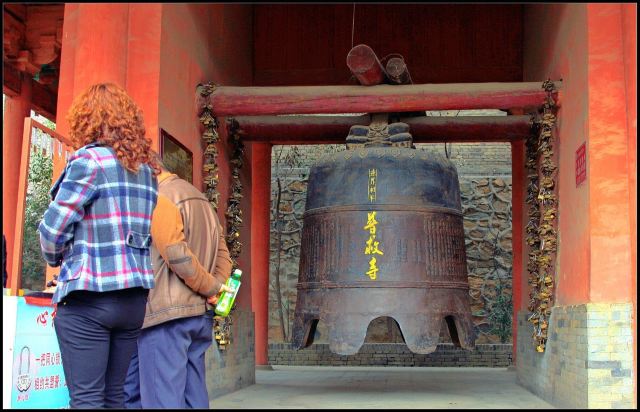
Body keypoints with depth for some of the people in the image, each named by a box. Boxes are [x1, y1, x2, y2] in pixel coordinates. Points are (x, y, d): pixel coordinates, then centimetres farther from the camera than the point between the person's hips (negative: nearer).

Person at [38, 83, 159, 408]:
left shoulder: (90, 160, -8)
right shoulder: (148, 168, 11)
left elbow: (53, 228, -8)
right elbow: (147, 229, 12)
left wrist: (57, 259, 10)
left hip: (88, 297, -6)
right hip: (135, 296, 7)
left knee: (86, 398, -3)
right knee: (115, 395, 13)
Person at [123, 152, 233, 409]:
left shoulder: (159, 198, -8)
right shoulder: (198, 198, 21)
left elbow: (176, 254, -17)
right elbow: (222, 253, 18)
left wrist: (210, 287, -7)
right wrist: (216, 286, 5)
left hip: (166, 312, -9)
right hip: (200, 314, 9)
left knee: (163, 398, -7)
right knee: (193, 397, 9)